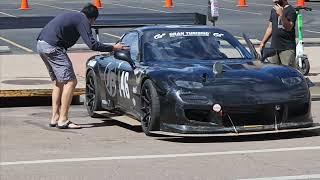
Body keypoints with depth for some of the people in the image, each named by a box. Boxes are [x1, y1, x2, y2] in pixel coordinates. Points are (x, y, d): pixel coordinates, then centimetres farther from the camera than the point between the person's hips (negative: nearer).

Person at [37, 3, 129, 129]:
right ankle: (63, 120, -8)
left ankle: (55, 118, 18)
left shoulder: (72, 16, 25)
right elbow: (92, 44, -11)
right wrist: (113, 48, -3)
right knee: (70, 82, -6)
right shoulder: (83, 20, -3)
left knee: (58, 82, 18)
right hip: (52, 46, -10)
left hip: (41, 44, 10)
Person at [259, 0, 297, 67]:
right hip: (274, 48, 7)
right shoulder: (273, 10, 15)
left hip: (287, 49, -7)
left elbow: (288, 28, -23)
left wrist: (281, 15, -34)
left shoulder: (290, 11, -9)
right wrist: (263, 42, 18)